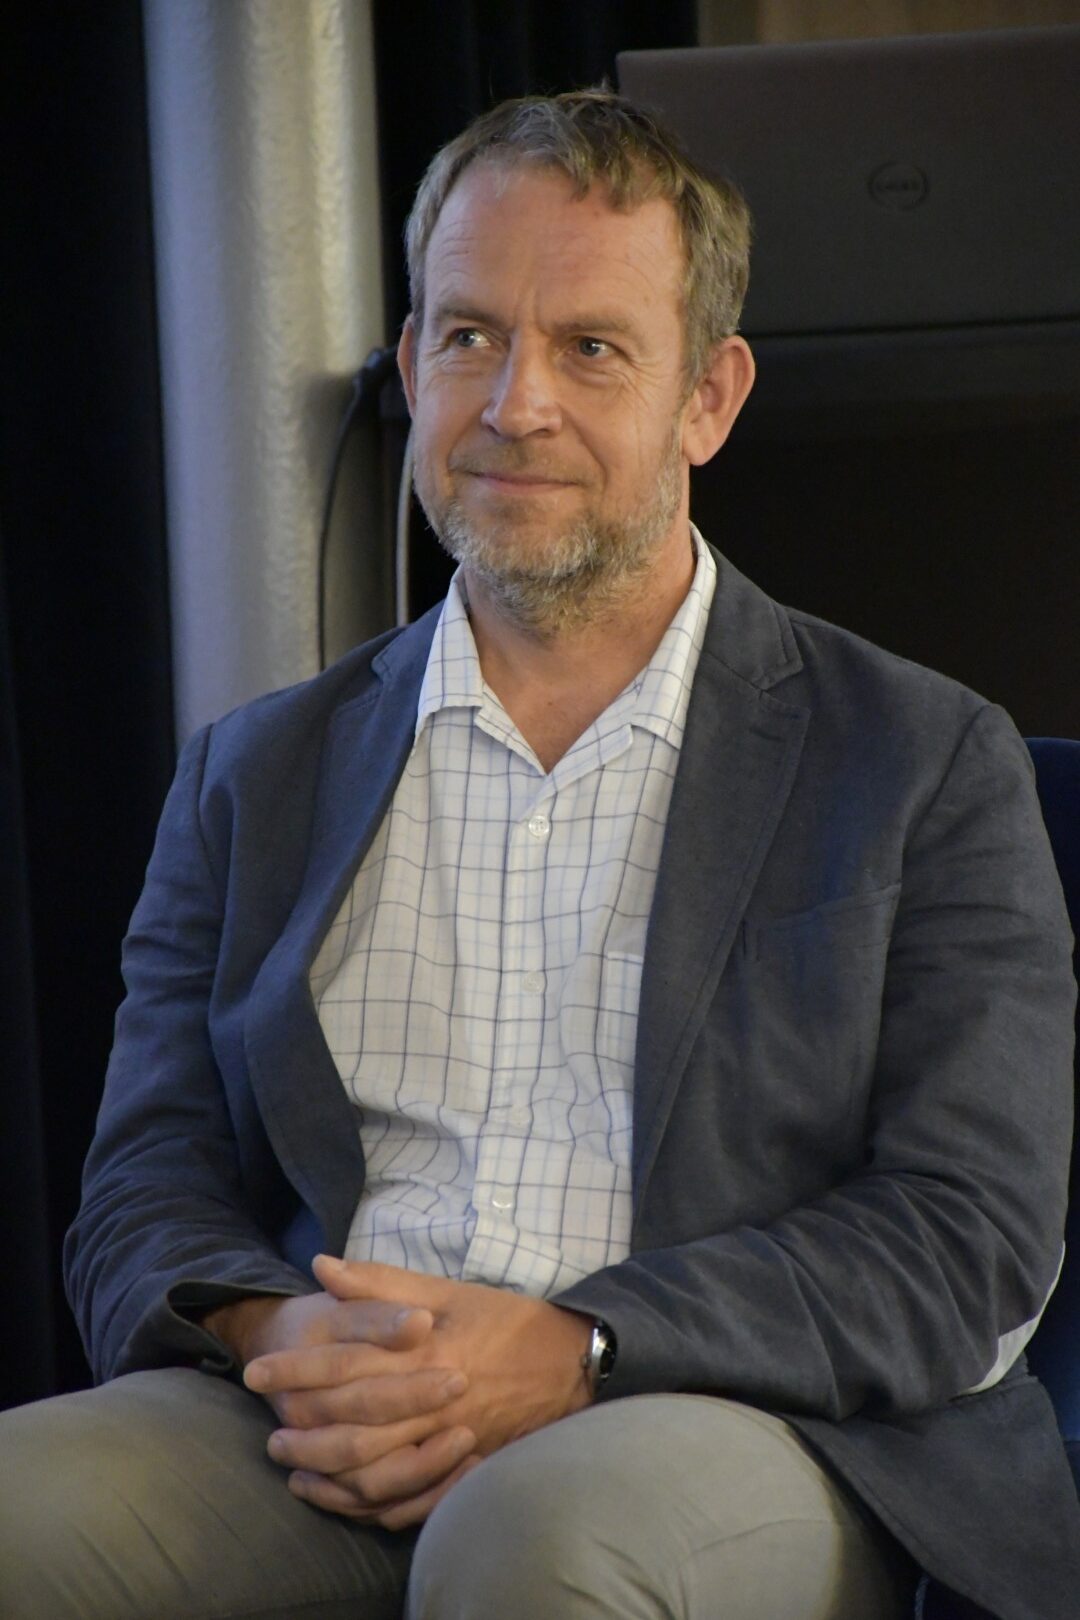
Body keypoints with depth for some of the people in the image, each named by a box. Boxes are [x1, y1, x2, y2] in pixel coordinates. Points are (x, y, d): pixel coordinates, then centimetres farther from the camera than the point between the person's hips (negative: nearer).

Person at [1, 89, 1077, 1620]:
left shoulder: (924, 765, 9)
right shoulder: (261, 775, 20)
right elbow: (145, 1206, 15)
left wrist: (574, 1352, -16)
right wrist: (277, 1338, -11)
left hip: (736, 1428, -2)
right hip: (325, 1440, 3)